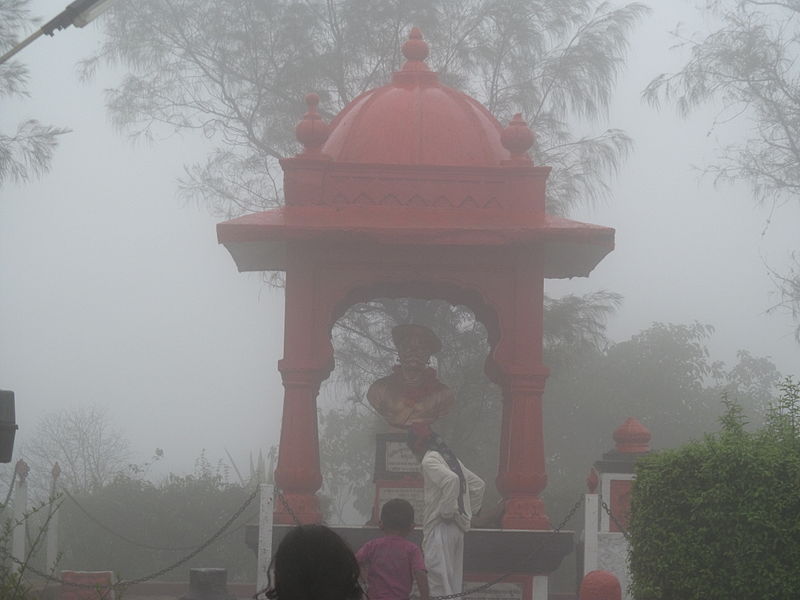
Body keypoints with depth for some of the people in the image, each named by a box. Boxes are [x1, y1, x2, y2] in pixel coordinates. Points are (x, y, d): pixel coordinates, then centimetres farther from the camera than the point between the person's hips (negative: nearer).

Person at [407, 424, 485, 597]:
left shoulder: (429, 461, -9)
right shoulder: (450, 458, 18)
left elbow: (451, 480, -28)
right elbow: (478, 484, 25)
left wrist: (447, 511, -20)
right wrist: (470, 512, 22)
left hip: (439, 529, -9)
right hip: (458, 528, 9)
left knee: (439, 583, -13)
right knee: (453, 582, 12)